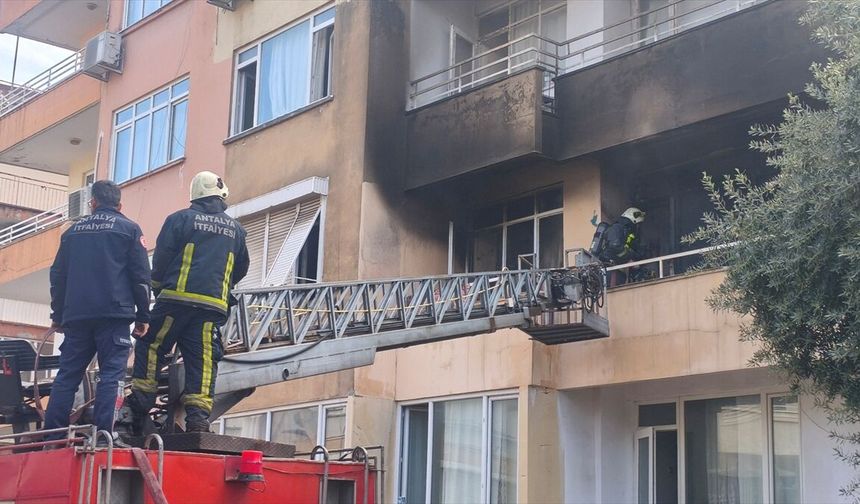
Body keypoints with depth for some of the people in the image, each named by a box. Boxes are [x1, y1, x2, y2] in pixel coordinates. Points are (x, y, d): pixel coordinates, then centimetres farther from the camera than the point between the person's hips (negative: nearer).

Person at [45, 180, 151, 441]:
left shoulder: (73, 231, 18)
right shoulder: (128, 229, 6)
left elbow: (58, 276, 19)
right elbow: (141, 275, 0)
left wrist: (58, 315, 25)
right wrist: (143, 316, 3)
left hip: (76, 315, 4)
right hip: (114, 313, -4)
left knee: (67, 373, 7)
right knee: (111, 373, -7)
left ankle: (52, 434, 2)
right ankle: (104, 434, -17)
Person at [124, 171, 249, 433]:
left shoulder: (180, 219, 5)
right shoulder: (235, 228, 17)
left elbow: (161, 259, 3)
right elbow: (241, 269, 26)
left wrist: (158, 290, 18)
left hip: (178, 297, -3)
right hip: (214, 304, 3)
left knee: (151, 348, 6)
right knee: (203, 359, 1)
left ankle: (138, 407, 1)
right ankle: (198, 416, -7)